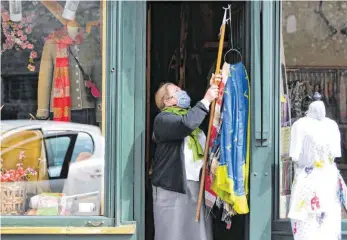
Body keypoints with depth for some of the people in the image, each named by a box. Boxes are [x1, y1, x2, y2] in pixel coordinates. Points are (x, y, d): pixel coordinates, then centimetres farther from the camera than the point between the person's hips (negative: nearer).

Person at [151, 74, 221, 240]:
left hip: (198, 184, 7)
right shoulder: (163, 119, -5)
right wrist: (206, 100, -18)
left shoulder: (191, 114, 23)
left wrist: (213, 88, 7)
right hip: (172, 186, -7)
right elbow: (185, 125, -23)